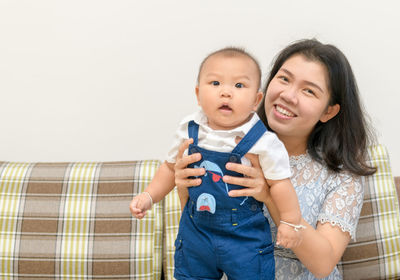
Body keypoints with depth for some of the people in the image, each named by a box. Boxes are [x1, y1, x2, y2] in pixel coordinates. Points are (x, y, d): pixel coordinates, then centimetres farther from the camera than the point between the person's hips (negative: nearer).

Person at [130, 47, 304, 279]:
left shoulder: (262, 141, -20)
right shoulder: (190, 131, -6)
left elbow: (279, 181, -12)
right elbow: (171, 167, 9)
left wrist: (291, 222, -8)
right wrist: (149, 196, 4)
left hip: (245, 239, -4)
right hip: (196, 232, 4)